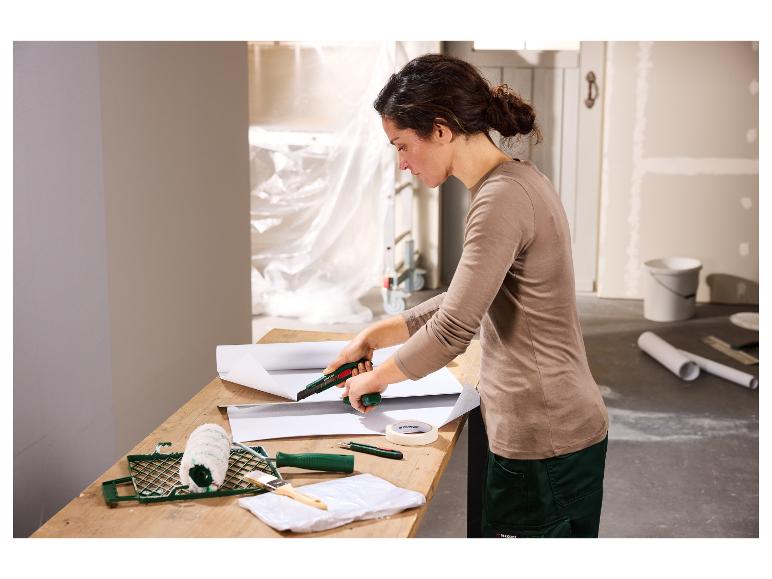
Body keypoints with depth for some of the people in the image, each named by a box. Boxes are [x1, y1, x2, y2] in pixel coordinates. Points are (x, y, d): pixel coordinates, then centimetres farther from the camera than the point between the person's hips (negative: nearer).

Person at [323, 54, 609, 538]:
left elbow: (452, 331, -22)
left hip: (542, 442, -10)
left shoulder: (502, 199, -21)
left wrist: (375, 378, -5)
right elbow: (468, 300, 17)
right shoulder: (518, 180, 10)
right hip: (567, 426, 10)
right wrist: (375, 335, 15)